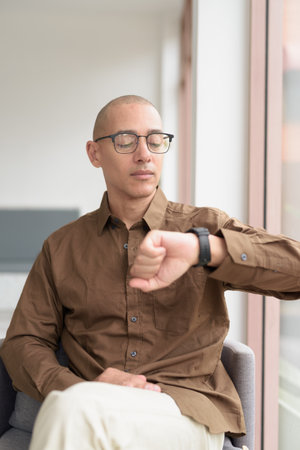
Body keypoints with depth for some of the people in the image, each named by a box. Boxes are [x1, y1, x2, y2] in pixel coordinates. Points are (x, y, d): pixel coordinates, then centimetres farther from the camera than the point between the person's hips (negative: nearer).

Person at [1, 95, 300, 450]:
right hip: (92, 411, 3)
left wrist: (201, 247, -26)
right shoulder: (62, 247, 16)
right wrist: (78, 389, -10)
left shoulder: (205, 227, 8)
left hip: (187, 411, -2)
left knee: (73, 412, -32)